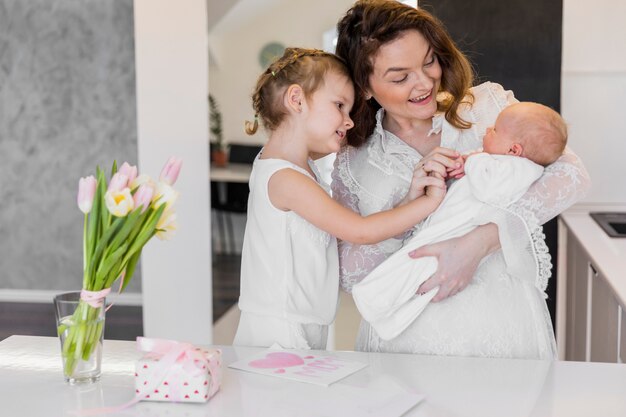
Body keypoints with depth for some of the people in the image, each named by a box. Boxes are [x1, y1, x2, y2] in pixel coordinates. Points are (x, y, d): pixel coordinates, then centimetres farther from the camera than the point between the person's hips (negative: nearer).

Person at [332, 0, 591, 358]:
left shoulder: (487, 105, 2)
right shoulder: (353, 164, 5)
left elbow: (571, 174, -9)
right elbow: (351, 277, -1)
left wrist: (479, 242, -20)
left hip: (501, 325, -1)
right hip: (406, 338, 1)